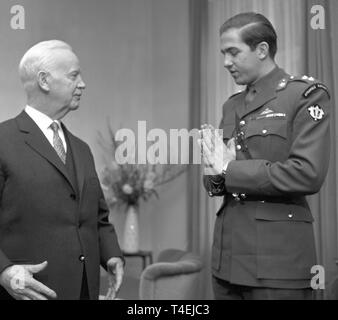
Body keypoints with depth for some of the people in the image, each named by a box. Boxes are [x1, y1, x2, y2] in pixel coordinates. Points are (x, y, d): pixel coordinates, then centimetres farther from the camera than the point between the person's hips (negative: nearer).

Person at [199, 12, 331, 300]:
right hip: (227, 255, 6)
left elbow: (308, 174, -19)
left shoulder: (307, 95, -6)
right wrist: (215, 175, -8)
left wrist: (229, 170, -14)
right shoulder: (232, 105, 14)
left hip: (278, 259, -6)